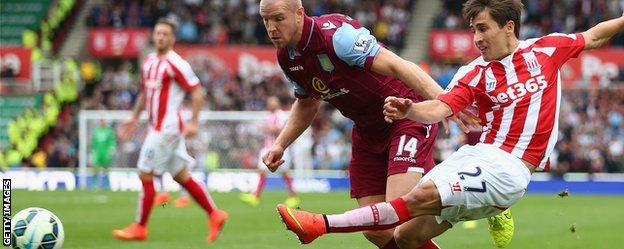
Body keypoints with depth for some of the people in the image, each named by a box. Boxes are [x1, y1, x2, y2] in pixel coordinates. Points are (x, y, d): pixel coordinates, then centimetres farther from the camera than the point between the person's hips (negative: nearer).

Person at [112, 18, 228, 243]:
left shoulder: (175, 64, -13)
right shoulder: (148, 62, 13)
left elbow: (197, 93, -13)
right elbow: (145, 93, 26)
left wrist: (193, 122, -17)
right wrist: (134, 118, 20)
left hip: (166, 128, -9)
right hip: (156, 127, 9)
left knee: (145, 175, -6)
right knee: (182, 177, 11)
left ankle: (139, 227, 1)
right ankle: (214, 215, 16)